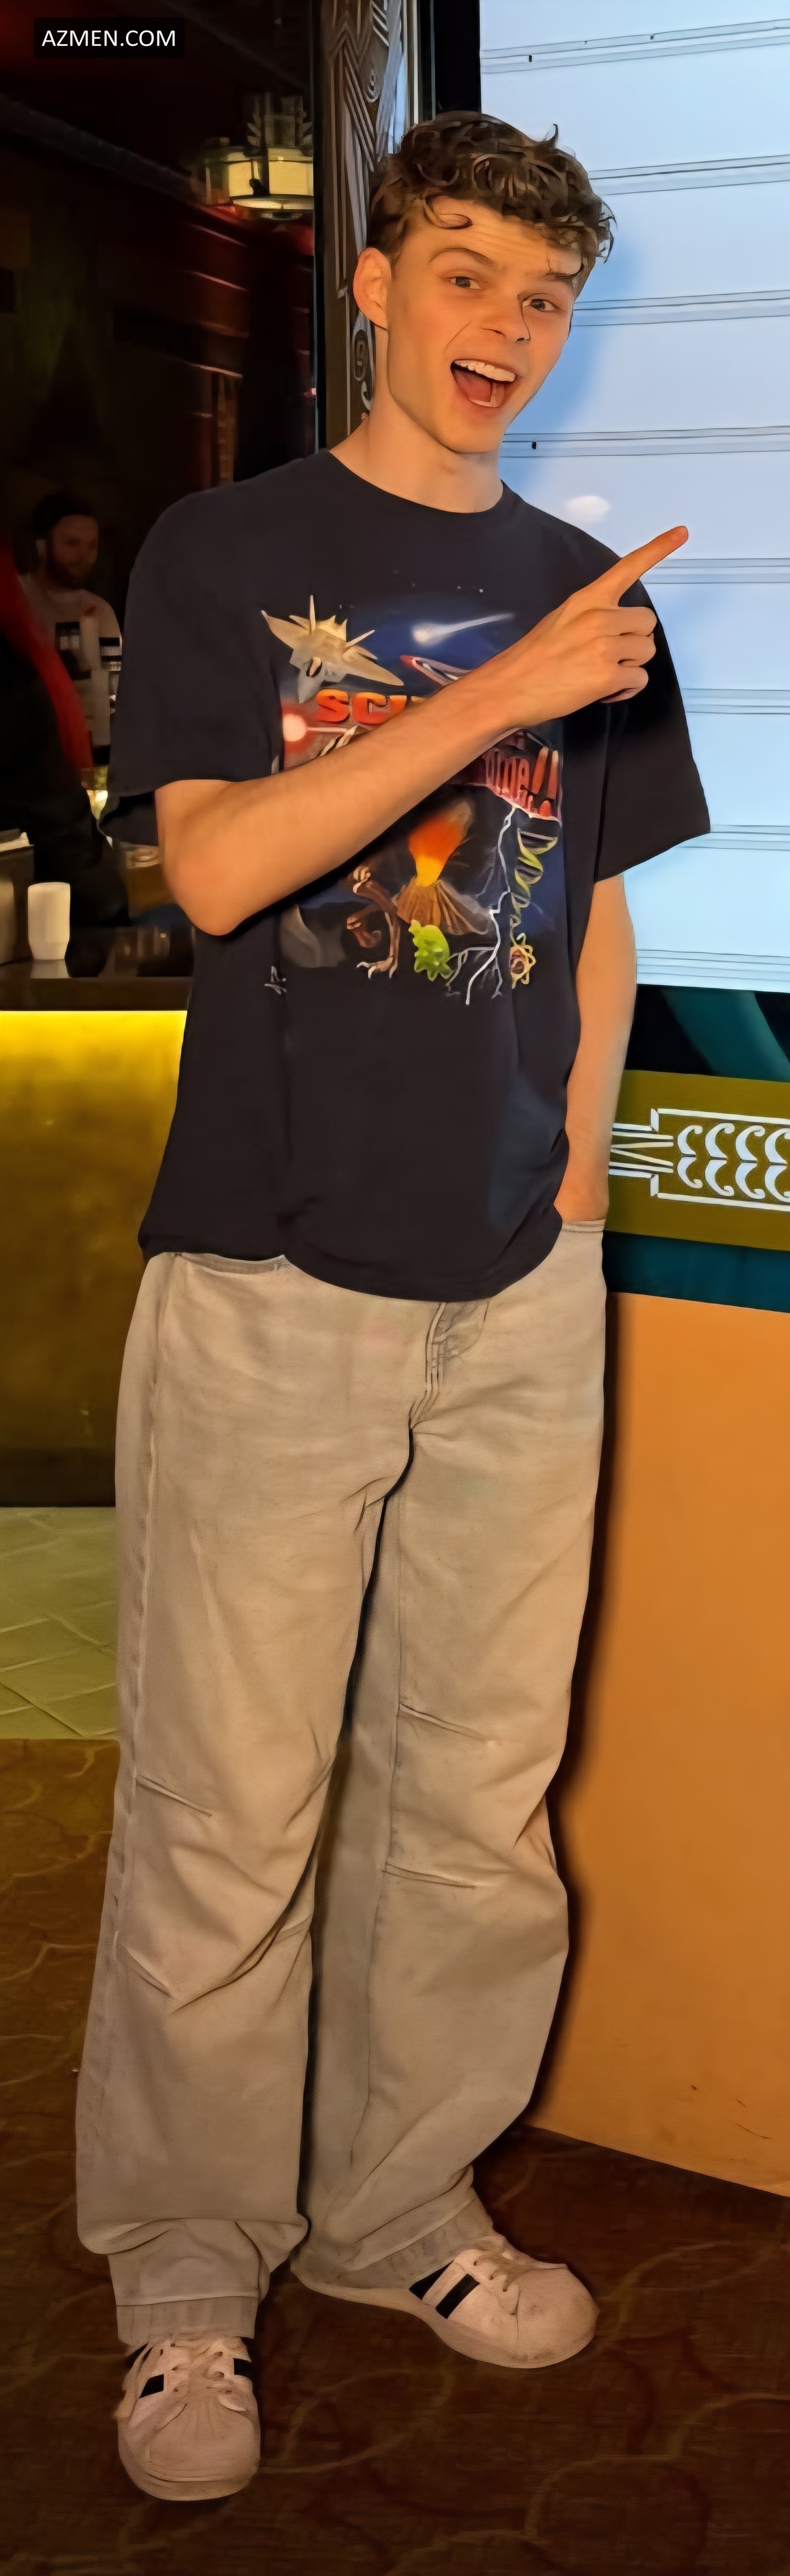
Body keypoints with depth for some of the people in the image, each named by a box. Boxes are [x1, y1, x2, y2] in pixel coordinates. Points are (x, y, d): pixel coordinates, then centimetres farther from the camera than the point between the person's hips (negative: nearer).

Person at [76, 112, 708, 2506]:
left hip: (519, 1290, 4)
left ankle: (399, 2205, 29)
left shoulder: (585, 591, 14)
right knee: (228, 1819, 0)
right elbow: (214, 867, -12)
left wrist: (575, 1163, 6)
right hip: (271, 1274, -4)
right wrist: (500, 694, -19)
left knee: (477, 1800, 11)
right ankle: (189, 2275, 17)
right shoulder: (227, 551, 2)